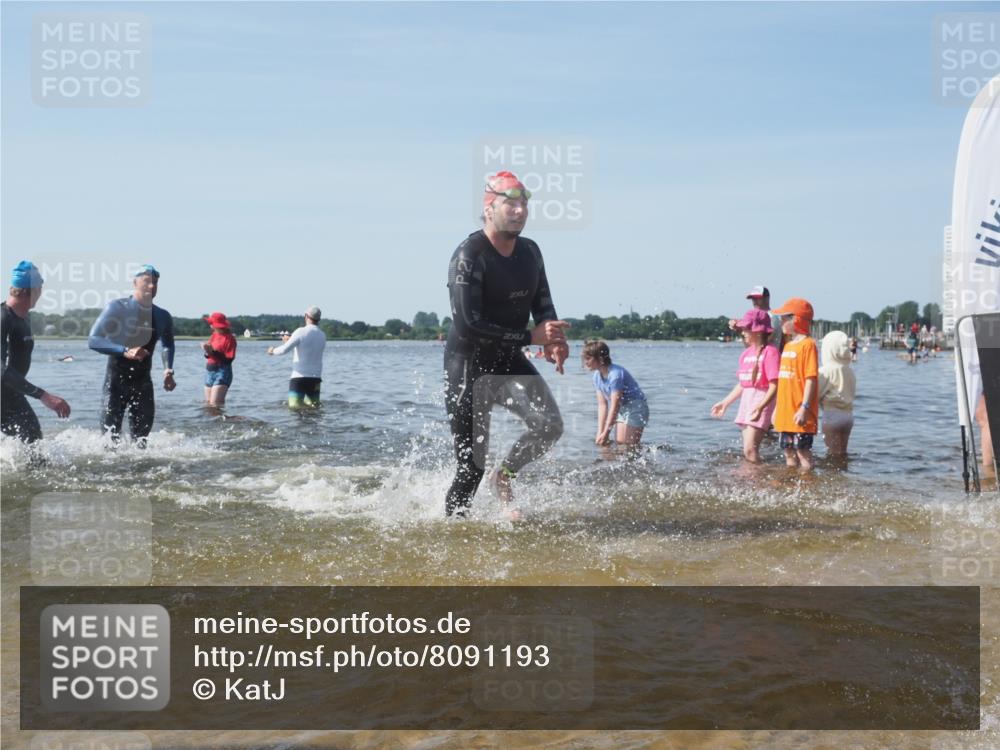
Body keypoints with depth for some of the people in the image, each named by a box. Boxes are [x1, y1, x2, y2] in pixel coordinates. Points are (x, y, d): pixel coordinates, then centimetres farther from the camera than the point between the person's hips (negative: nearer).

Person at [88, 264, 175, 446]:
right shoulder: (117, 308, -9)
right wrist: (125, 351, -30)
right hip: (116, 381, -4)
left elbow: (167, 344, 25)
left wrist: (168, 370, 7)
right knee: (111, 435, -10)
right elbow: (93, 340, -16)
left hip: (143, 383, 4)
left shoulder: (162, 317, 5)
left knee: (141, 437, 6)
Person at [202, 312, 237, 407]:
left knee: (215, 403, -17)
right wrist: (207, 350, -13)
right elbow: (208, 355, 10)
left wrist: (213, 352, -22)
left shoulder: (229, 338, -12)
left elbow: (228, 359, -17)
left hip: (222, 372, -8)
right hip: (210, 371, 8)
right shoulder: (215, 334, 9)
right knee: (208, 402, 10)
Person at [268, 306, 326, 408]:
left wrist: (273, 350, 9)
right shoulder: (322, 336, 8)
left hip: (299, 377, -5)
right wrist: (291, 341, 31)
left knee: (294, 407, -9)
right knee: (314, 406, 12)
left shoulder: (301, 332, -10)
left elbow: (284, 349, -12)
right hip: (316, 378, 5)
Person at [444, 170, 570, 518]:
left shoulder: (530, 252, 4)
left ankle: (503, 476, 12)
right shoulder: (469, 256, -19)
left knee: (549, 424, -14)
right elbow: (469, 325, -24)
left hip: (509, 360, 6)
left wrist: (554, 339, -13)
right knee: (472, 466, -3)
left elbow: (543, 306, 11)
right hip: (468, 365, -6)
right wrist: (531, 337, -23)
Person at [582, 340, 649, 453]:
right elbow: (602, 405, -1)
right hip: (622, 409, 9)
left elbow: (615, 406, -26)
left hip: (636, 407, -9)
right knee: (619, 442, 5)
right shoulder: (597, 376, -2)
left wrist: (606, 433, -24)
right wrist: (600, 431, -8)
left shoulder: (615, 374, -27)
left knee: (629, 446, -12)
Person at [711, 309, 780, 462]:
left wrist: (761, 406, -27)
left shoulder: (770, 352, -12)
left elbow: (774, 385, -17)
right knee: (748, 451, 9)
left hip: (761, 402, -8)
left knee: (750, 450, -16)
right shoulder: (746, 353, 13)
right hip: (746, 402, 8)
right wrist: (725, 403, 22)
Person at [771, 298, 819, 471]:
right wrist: (777, 408, 20)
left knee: (803, 451, -5)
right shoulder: (788, 345, 16)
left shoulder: (807, 344, -9)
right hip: (785, 412, 8)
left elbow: (811, 379, -15)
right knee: (789, 452, 12)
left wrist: (804, 408, -20)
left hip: (799, 413, -8)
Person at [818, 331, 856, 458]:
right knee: (842, 452, 15)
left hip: (832, 416, -7)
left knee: (834, 453, -1)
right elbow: (851, 392, 12)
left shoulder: (826, 371, -14)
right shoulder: (849, 371, 7)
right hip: (848, 415, 7)